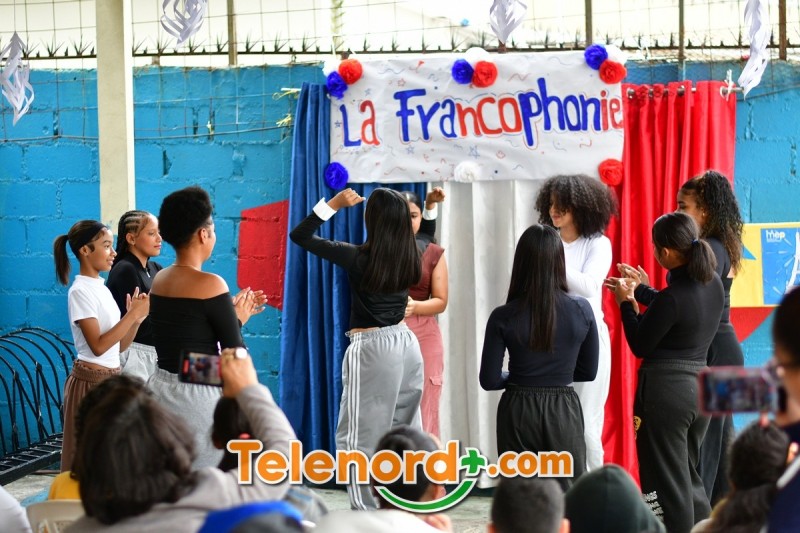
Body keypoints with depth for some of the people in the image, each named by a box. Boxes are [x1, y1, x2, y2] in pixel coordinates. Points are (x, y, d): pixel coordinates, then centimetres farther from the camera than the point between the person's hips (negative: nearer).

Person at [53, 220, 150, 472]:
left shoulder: (101, 288, 13)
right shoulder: (81, 291, -12)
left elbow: (119, 346, 12)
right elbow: (98, 346, -20)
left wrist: (137, 317, -2)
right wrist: (133, 314, -18)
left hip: (111, 379, 8)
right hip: (92, 380, -8)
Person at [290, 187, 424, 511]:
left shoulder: (358, 258, -14)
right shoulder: (409, 259, 1)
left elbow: (299, 235, -6)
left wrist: (333, 205, -6)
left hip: (372, 349, -6)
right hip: (406, 344, 6)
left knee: (360, 436, 0)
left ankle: (368, 512, -4)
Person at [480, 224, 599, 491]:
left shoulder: (504, 318, -10)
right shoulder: (581, 310, -6)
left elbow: (489, 380, -7)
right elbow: (588, 372, 5)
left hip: (518, 412, -1)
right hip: (564, 411, 1)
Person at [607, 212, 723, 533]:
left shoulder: (671, 298, -22)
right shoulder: (713, 284, 1)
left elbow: (640, 346, -11)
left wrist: (626, 302, 1)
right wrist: (637, 290, 25)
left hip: (665, 391, -8)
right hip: (700, 387, 8)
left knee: (667, 484, 2)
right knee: (689, 476, 22)